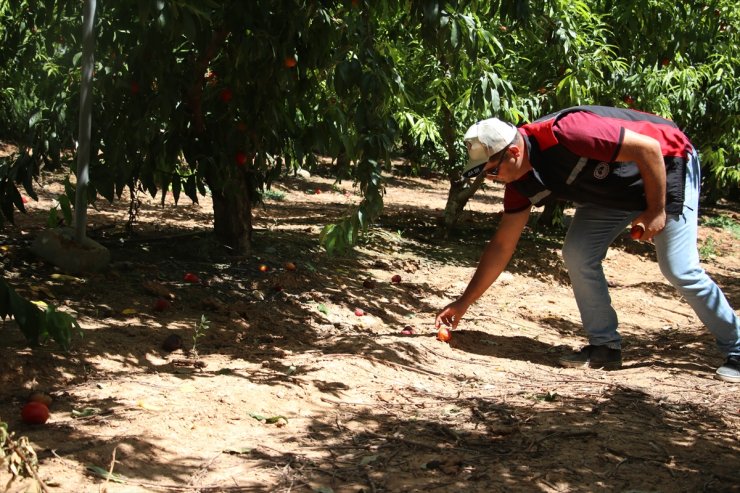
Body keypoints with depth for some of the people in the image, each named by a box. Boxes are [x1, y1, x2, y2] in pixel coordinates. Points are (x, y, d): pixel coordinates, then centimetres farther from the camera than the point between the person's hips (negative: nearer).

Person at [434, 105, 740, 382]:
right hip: (613, 189, 7)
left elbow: (648, 148, -32)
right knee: (578, 254, -8)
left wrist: (657, 211, -24)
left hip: (667, 167, -7)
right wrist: (463, 303, -4)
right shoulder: (521, 182, -12)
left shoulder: (565, 134, -37)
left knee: (679, 270, -12)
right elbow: (502, 245, -3)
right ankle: (605, 347, 5)